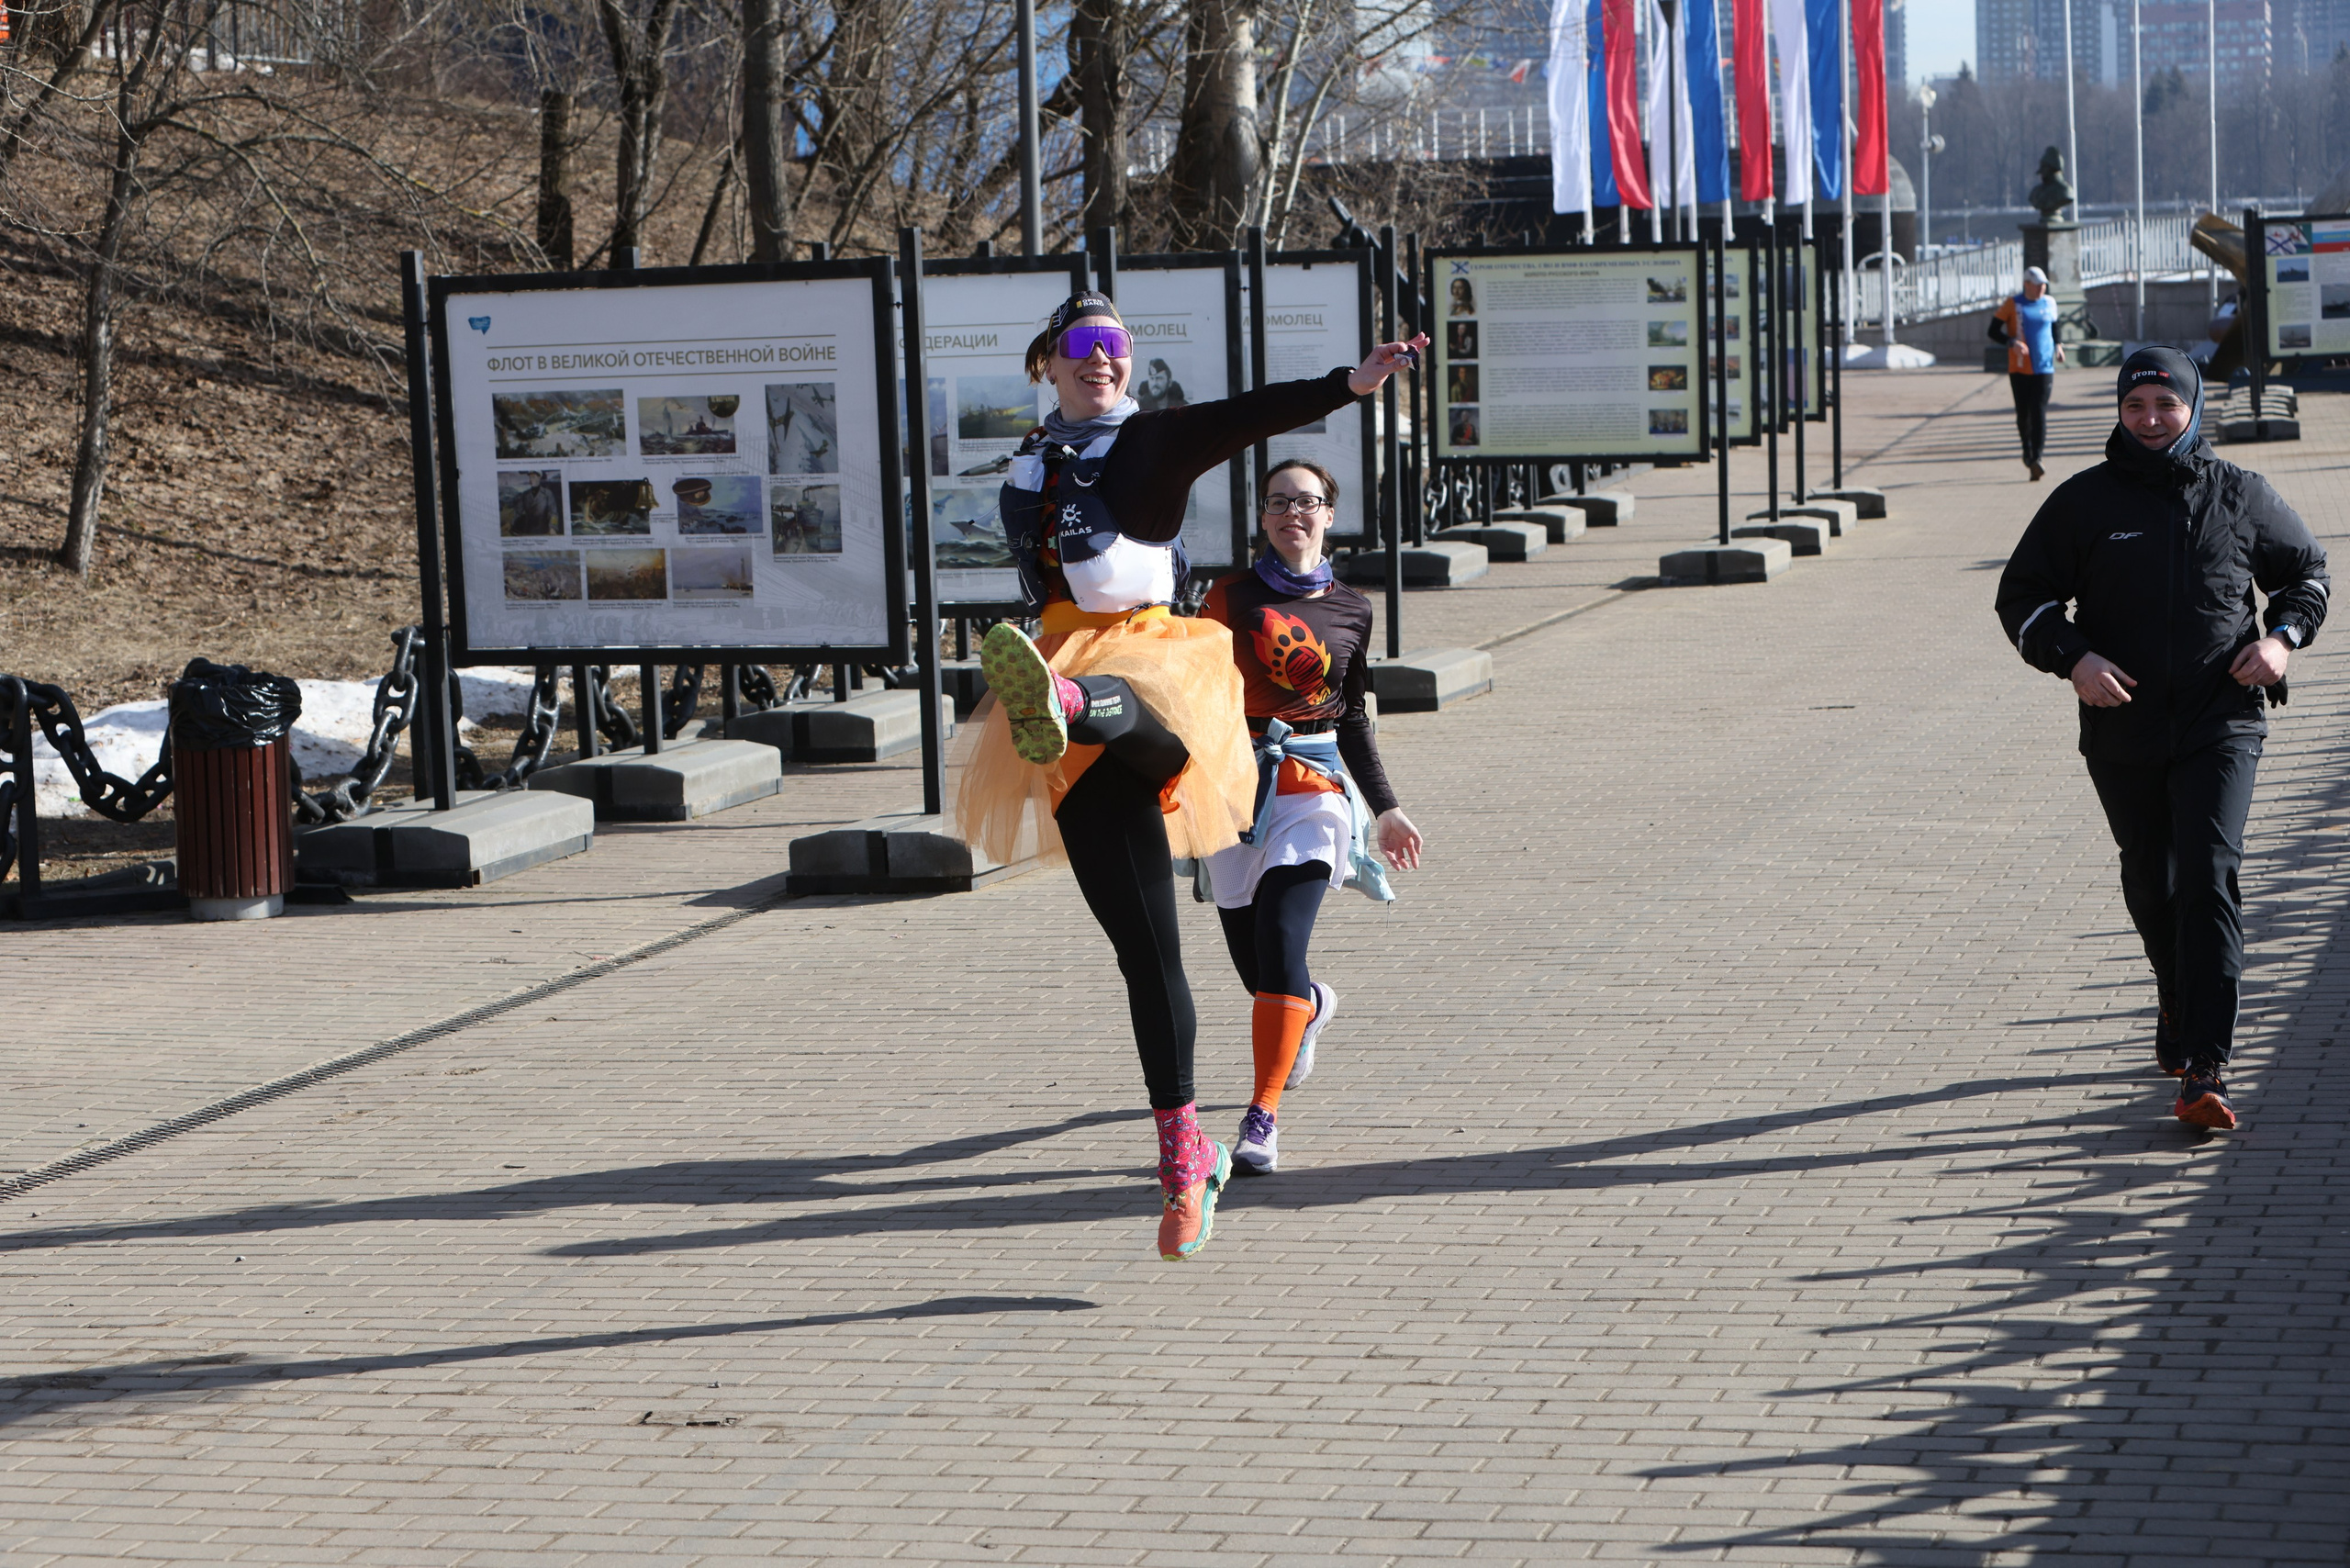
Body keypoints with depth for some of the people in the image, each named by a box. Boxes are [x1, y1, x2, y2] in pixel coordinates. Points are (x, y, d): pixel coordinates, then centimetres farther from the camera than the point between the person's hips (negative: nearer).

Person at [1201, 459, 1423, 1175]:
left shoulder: (1350, 610, 8)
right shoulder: (1231, 597, 4)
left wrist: (1385, 808, 17)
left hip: (1312, 786, -1)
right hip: (1235, 785, 1)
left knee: (1279, 948, -18)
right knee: (1255, 968, 7)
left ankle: (1262, 1118, -14)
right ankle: (1311, 1008, 44)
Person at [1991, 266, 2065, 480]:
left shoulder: (2049, 303, 9)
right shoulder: (2012, 304, -3)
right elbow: (1993, 332, -3)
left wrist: (2057, 346, 5)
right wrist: (2012, 342, -20)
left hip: (2045, 367, 1)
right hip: (2019, 369, -1)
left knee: (2039, 413, -9)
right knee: (2023, 414, 7)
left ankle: (2036, 458, -13)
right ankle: (2028, 450, 31)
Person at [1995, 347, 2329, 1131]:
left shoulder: (2240, 496, 3)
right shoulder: (2083, 502, 1)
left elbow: (2307, 571, 18)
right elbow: (2021, 596, 5)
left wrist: (2283, 636, -2)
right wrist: (2072, 657, -13)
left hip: (2221, 723, -2)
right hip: (2122, 730, 2)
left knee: (2208, 879, -15)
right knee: (2151, 884, 15)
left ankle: (2203, 1070, -18)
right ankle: (2178, 999, 45)